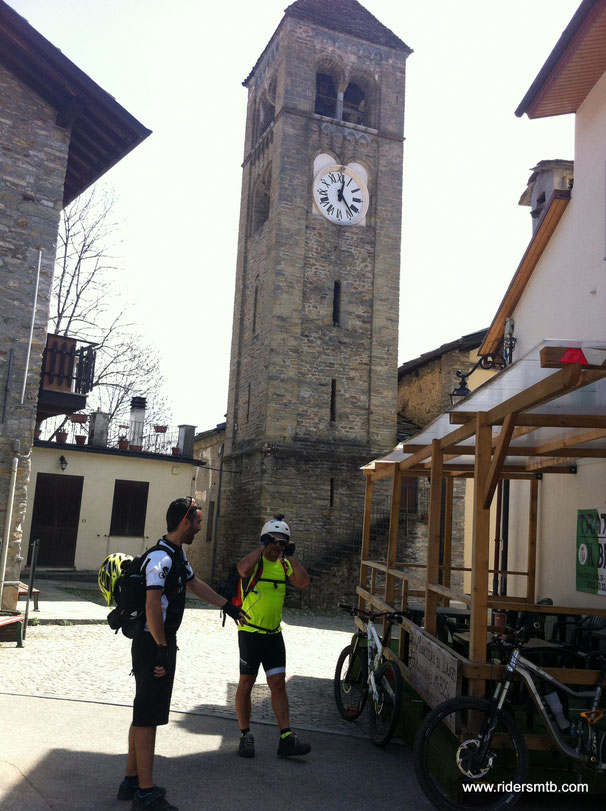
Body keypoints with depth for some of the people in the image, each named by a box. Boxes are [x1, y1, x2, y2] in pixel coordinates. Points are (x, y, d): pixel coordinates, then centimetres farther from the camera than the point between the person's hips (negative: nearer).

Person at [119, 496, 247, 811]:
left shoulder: (178, 555, 11)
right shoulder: (160, 558, -22)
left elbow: (194, 584, 25)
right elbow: (152, 607, -25)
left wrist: (229, 607, 29)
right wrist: (161, 650, -22)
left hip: (163, 642, 10)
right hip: (153, 644, -10)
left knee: (144, 714, 17)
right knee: (147, 716, -1)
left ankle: (131, 780, 29)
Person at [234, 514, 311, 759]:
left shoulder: (284, 565, 7)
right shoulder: (255, 561, -10)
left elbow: (304, 582, -6)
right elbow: (243, 569, -35)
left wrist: (290, 556, -8)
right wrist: (262, 546, -23)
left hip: (274, 635, 5)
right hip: (250, 633, -5)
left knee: (278, 684, 4)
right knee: (246, 684, 6)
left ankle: (286, 739, 6)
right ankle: (245, 735, 20)